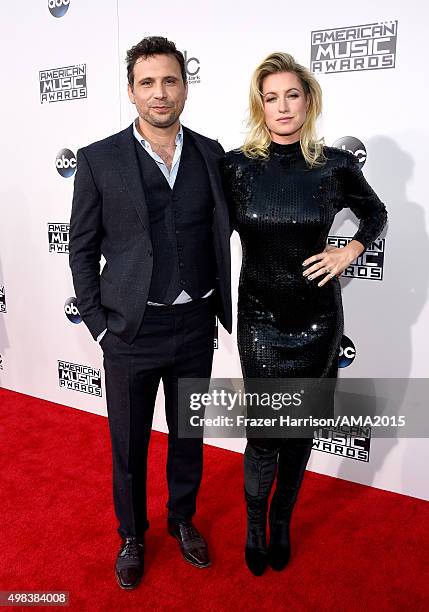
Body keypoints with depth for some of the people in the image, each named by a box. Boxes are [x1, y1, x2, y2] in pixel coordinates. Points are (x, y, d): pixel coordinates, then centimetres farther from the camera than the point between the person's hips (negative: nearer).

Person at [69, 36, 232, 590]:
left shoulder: (211, 154, 2)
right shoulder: (100, 160, -6)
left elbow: (221, 232, 9)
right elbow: (82, 249, -1)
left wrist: (223, 306, 5)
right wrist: (98, 324, -4)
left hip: (197, 326, 3)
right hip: (131, 331, -2)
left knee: (189, 435, 19)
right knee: (128, 443, 14)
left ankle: (182, 519, 45)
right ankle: (132, 535, 40)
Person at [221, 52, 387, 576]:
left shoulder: (336, 164, -3)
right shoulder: (237, 165, -5)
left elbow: (375, 213, 15)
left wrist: (349, 251, -3)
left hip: (317, 316, 2)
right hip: (261, 318, -1)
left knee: (301, 428, 13)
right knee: (265, 431, 0)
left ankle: (282, 522, 38)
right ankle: (255, 525, 30)